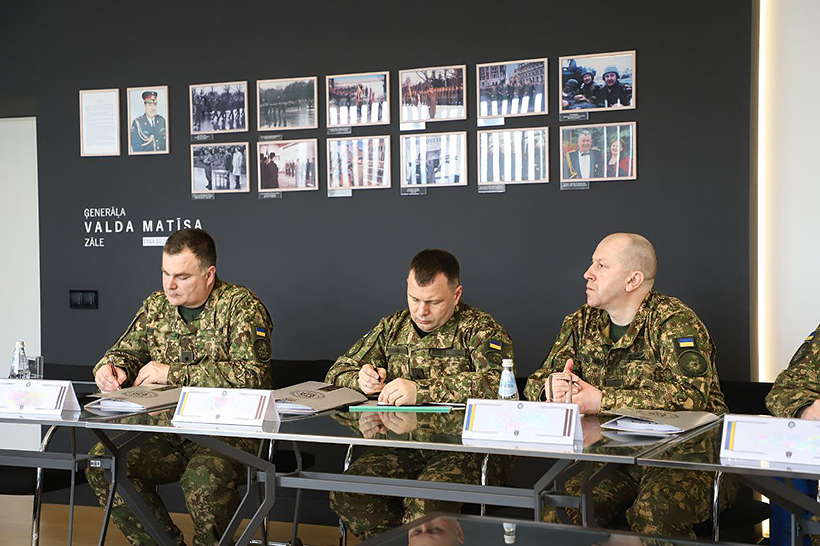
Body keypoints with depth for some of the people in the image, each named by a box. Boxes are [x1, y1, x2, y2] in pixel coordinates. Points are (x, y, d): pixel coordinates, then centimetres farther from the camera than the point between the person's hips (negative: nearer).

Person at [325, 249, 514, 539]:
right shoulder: (392, 327, 17)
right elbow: (337, 372, 23)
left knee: (425, 505, -35)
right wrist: (361, 380, -3)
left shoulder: (481, 328, 1)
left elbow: (497, 384, -20)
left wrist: (421, 390, -28)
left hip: (466, 448, -5)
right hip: (403, 447, 5)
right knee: (345, 494, -21)